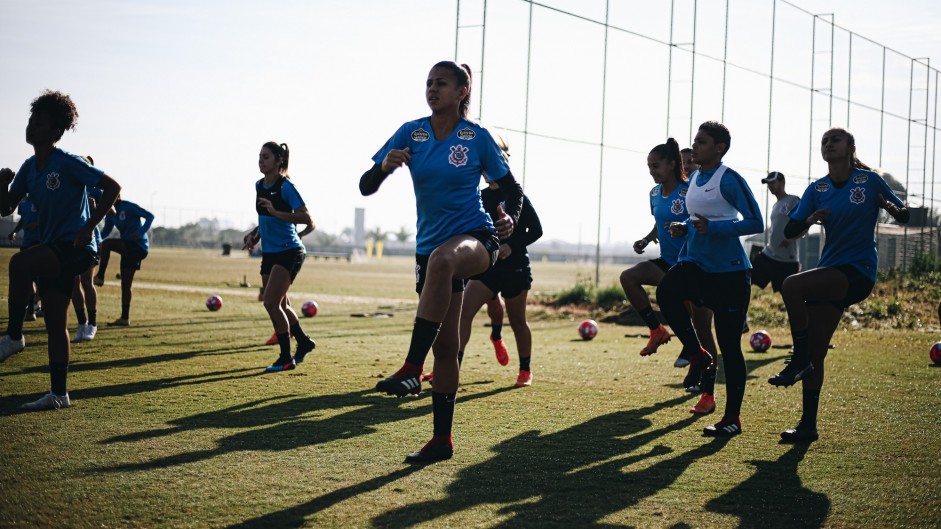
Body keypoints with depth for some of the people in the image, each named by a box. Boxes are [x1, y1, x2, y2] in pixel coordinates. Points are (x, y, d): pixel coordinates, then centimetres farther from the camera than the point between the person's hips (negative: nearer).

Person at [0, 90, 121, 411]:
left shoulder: (68, 164, -12)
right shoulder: (29, 168, 10)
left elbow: (112, 187, -13)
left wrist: (89, 226, -16)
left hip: (75, 247, -8)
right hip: (53, 250, 8)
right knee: (55, 325, 8)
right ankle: (58, 394, 14)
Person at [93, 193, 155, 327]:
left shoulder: (128, 207, -11)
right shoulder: (111, 213, 12)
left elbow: (150, 216, -16)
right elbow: (105, 232, 16)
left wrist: (140, 233, -29)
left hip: (138, 246, -8)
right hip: (129, 248, 8)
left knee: (106, 244, -25)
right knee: (125, 284, 7)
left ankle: (100, 277, -15)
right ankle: (125, 318, 9)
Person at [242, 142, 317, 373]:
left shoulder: (286, 186, -14)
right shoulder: (259, 186, 9)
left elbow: (307, 219, -22)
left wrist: (276, 212, -30)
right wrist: (256, 234, 8)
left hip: (289, 252, -8)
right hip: (269, 253, 8)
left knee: (271, 303, -14)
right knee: (280, 305, 14)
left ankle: (286, 358, -4)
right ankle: (304, 342, 36)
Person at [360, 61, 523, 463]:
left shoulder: (477, 137, -2)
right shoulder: (410, 133, 3)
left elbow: (512, 188, 8)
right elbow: (365, 187, 0)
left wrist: (511, 218, -13)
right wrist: (385, 166, -21)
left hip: (476, 238, -4)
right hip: (430, 245, 4)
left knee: (441, 259, -41)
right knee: (444, 346, 6)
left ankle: (411, 370, -42)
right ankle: (442, 439, 18)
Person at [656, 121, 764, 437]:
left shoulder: (729, 180, -12)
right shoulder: (694, 179, 11)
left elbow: (755, 223, -16)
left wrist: (712, 227, -24)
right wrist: (683, 228, 5)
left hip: (729, 270, -6)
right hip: (696, 263, 7)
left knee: (729, 345, -1)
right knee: (666, 291, -26)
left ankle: (732, 418, 10)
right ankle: (699, 356, -7)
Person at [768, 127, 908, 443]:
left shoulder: (870, 180, -1)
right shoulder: (817, 189, 9)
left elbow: (905, 215, 7)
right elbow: (789, 232, 3)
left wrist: (892, 209, -15)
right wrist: (809, 220, -17)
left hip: (858, 272, -5)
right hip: (830, 275, 5)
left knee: (791, 286, -29)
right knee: (815, 355, 4)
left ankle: (800, 361, -15)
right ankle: (808, 426, 13)